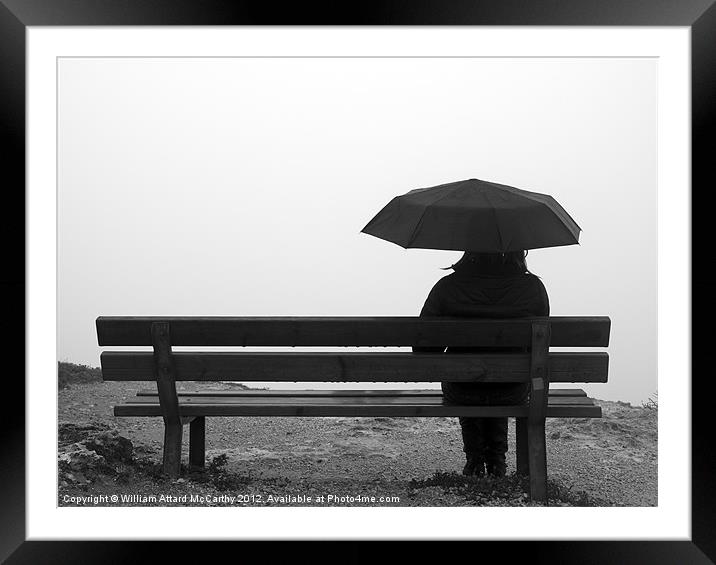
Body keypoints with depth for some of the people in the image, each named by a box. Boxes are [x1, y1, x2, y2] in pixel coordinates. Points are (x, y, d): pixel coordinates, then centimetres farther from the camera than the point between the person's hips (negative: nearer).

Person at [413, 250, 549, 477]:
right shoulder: (533, 288, -16)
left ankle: (475, 460, 44)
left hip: (460, 392, -1)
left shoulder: (447, 287, -18)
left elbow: (422, 348, -11)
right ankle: (496, 459, 44)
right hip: (513, 393, 1)